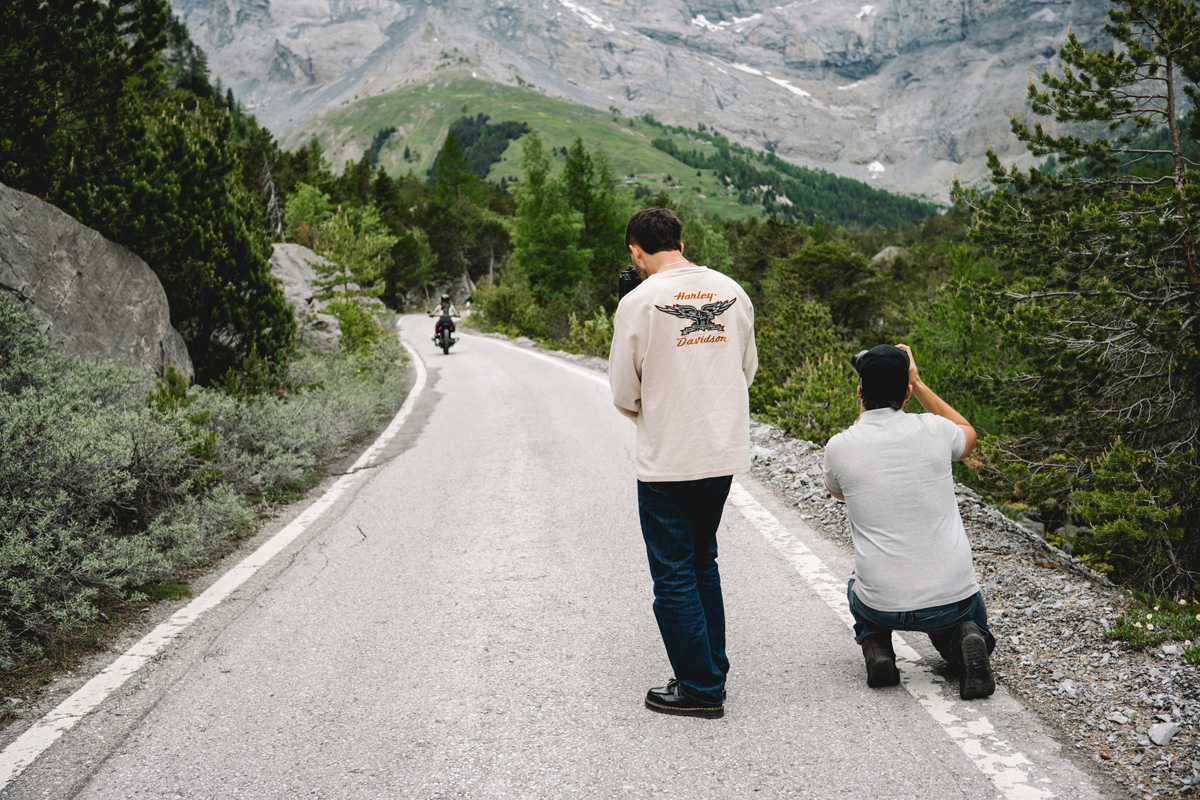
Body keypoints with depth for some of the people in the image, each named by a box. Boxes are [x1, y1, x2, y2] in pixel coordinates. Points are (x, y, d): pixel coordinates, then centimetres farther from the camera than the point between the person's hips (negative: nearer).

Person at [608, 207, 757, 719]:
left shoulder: (639, 302, -12)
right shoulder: (732, 292, 3)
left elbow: (623, 394, -6)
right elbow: (748, 369, 13)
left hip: (668, 460, -6)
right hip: (725, 451, 6)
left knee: (674, 576, 7)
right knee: (703, 563, 21)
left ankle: (700, 689, 14)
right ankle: (711, 671, 29)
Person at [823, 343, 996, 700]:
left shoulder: (838, 446, -9)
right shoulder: (933, 430, -7)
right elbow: (967, 433, 21)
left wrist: (865, 408, 17)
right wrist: (917, 382, 18)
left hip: (883, 605, 0)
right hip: (953, 598, 0)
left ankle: (875, 647, 7)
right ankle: (965, 640, 0)